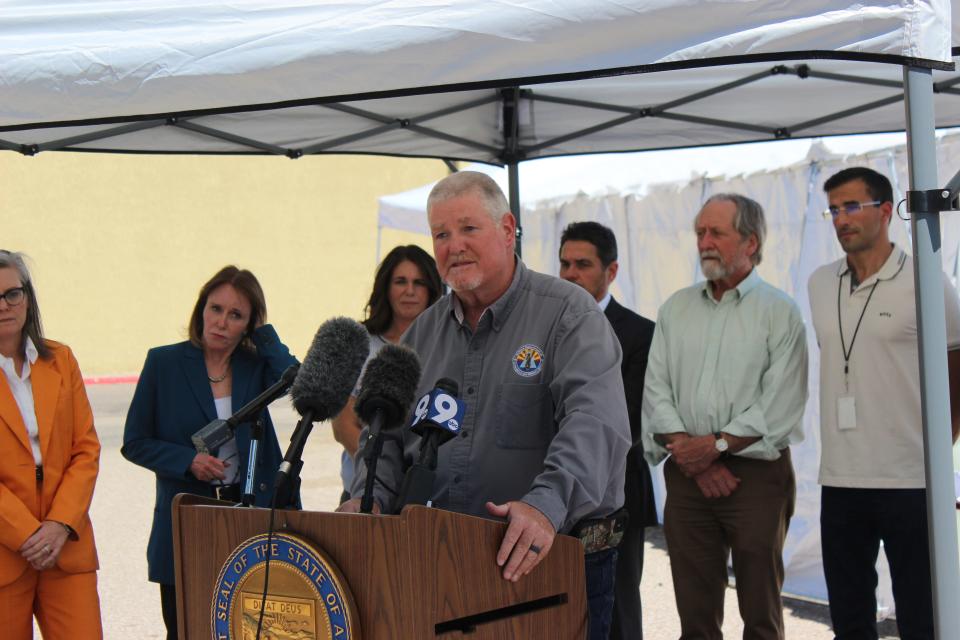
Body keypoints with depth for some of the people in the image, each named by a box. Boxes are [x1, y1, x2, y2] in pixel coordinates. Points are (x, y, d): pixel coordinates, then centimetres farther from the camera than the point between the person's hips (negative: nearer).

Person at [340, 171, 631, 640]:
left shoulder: (568, 314, -7)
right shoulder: (423, 333, 13)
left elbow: (594, 422, -22)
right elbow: (387, 432, 14)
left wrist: (548, 504, -38)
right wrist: (370, 497, -7)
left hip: (559, 561, -5)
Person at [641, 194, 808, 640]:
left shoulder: (779, 313, -1)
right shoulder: (675, 309, 12)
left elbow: (780, 407, -10)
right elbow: (656, 392, 5)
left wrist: (716, 444, -12)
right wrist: (692, 456, -7)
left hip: (757, 474, -4)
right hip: (687, 476, 4)